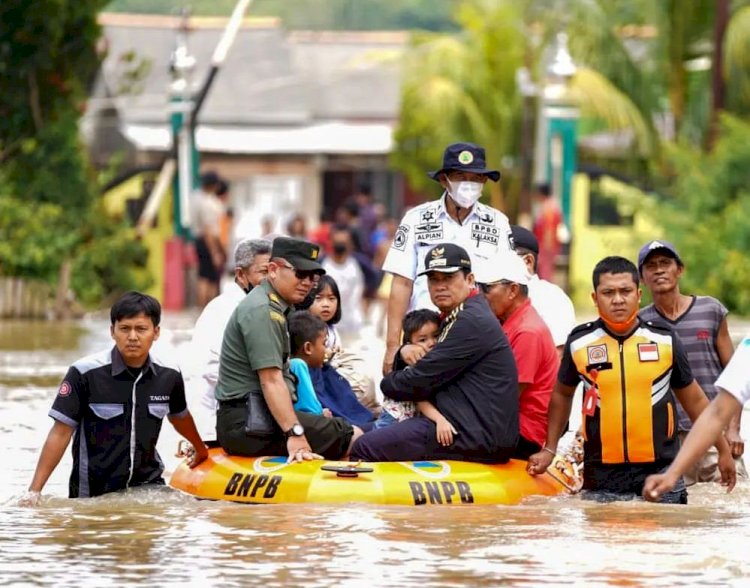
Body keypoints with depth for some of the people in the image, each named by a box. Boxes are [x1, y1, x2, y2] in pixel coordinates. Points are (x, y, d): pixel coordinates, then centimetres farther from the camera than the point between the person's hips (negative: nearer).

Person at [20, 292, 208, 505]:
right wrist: (34, 491, -15)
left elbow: (179, 416, 20)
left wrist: (200, 449, 39)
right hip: (92, 492, -3)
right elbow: (60, 433, -11)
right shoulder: (85, 373, -13)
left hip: (149, 485, 3)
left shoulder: (169, 376, -1)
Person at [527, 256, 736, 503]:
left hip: (661, 473, 0)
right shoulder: (580, 343, 2)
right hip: (602, 480, 0)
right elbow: (562, 394, 19)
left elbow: (694, 400, 13)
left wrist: (723, 450, 15)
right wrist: (549, 449, 16)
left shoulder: (665, 340, 3)